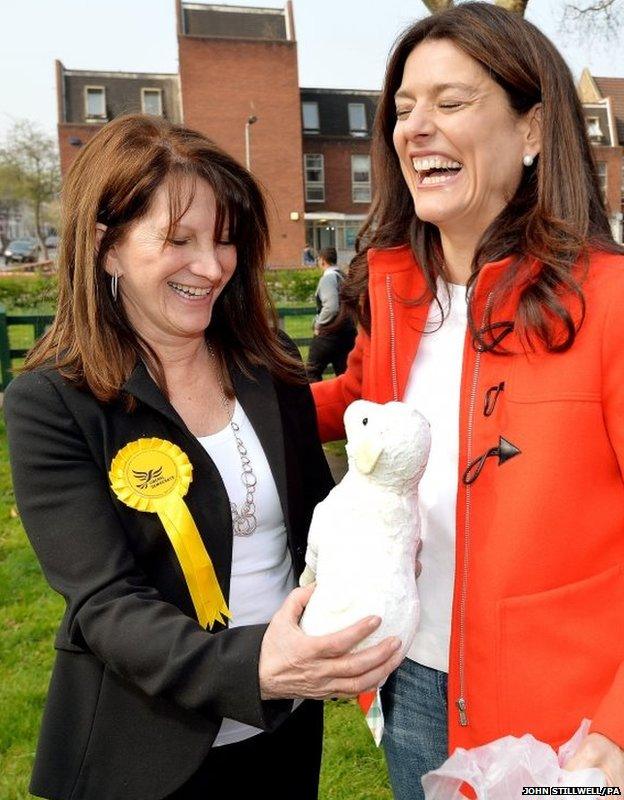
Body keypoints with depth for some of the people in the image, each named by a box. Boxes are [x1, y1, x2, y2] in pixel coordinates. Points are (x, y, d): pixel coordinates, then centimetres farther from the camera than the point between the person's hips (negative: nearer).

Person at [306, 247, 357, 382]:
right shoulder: (344, 277, 12)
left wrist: (318, 325, -10)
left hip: (330, 332, -8)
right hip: (348, 330, 8)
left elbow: (331, 307, -21)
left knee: (312, 371, -2)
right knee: (342, 372, 11)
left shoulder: (328, 277, -11)